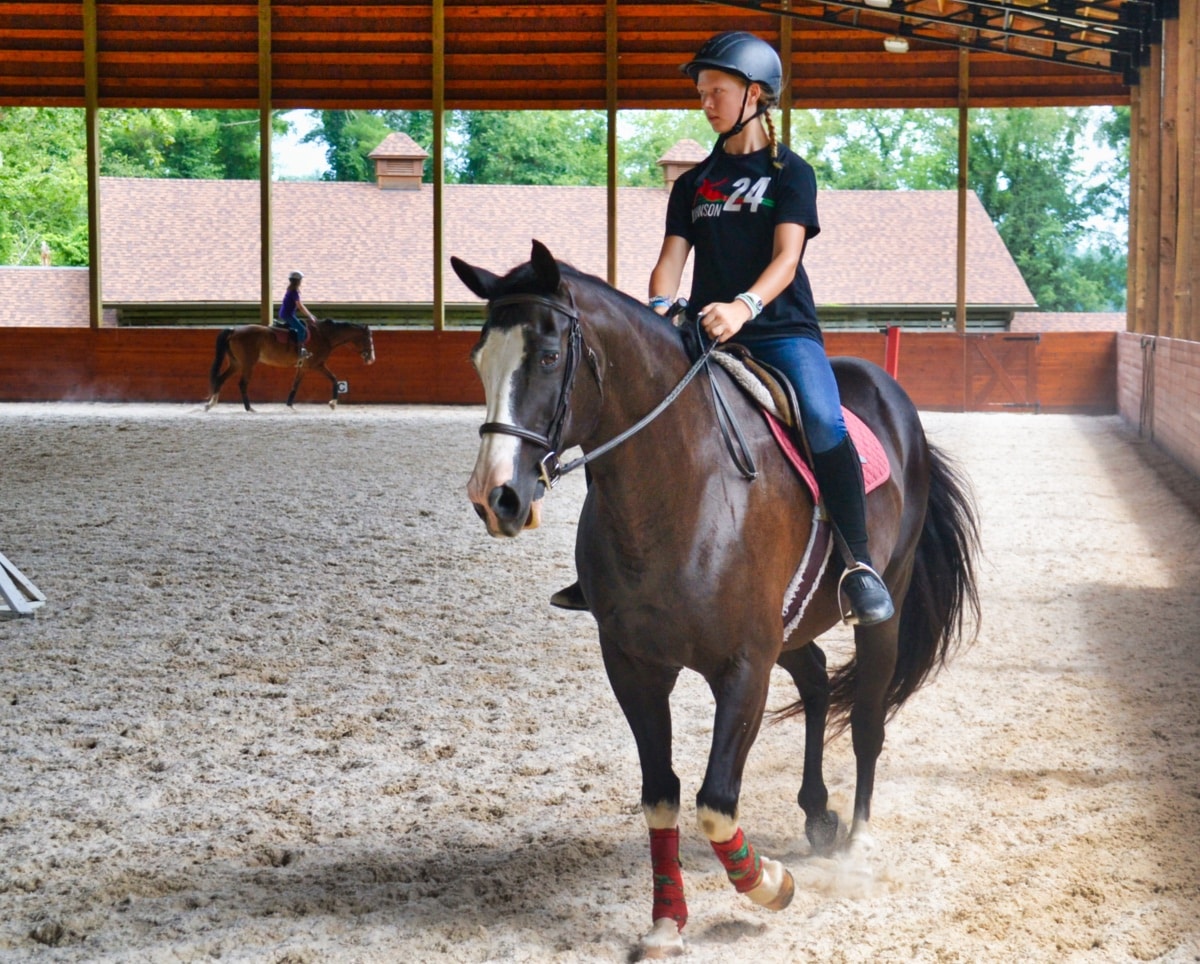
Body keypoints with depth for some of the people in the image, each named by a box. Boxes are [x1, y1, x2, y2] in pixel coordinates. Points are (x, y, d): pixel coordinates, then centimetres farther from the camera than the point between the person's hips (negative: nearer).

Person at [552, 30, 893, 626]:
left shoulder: (790, 174, 4)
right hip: (704, 335, 5)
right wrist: (659, 309, -16)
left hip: (781, 331, -5)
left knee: (823, 422, -32)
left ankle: (858, 565, -29)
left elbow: (786, 258, -11)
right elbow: (672, 257, 8)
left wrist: (743, 306, -31)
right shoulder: (694, 185, 18)